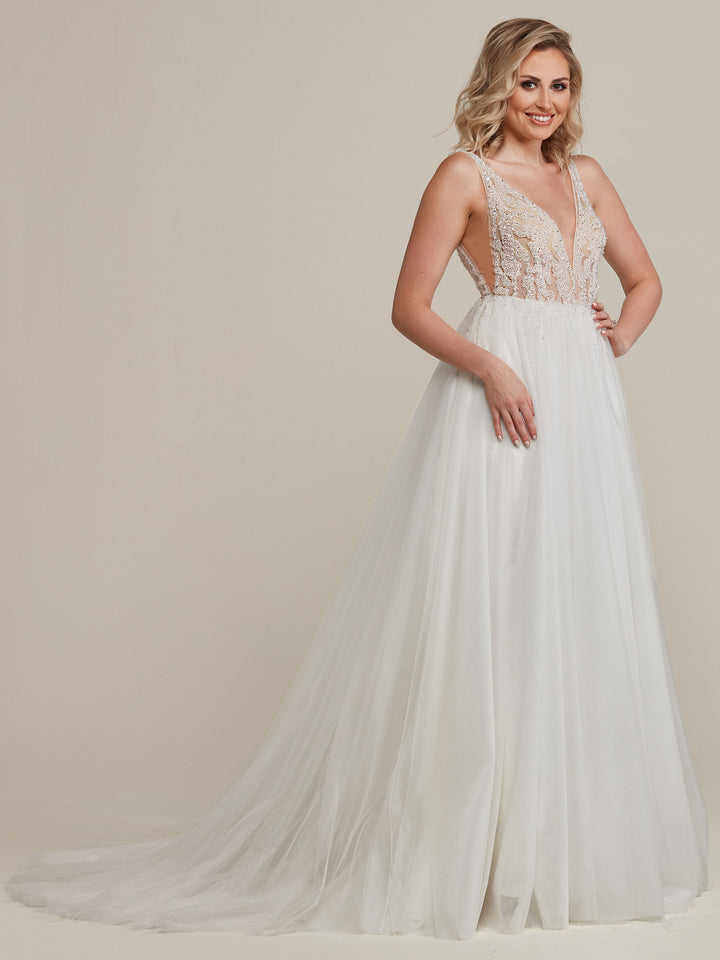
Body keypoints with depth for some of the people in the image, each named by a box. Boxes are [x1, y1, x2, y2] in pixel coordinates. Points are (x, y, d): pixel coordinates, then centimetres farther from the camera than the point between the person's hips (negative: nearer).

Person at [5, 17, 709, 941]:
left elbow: (645, 279, 25)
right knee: (475, 609, -6)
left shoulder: (586, 176, 18)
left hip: (586, 411, 7)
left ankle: (567, 842, 21)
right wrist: (491, 367, -18)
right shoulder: (465, 174, 0)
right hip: (503, 397, -6)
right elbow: (409, 305, -5)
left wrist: (624, 332, 4)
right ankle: (461, 843, 3)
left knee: (579, 613, 9)